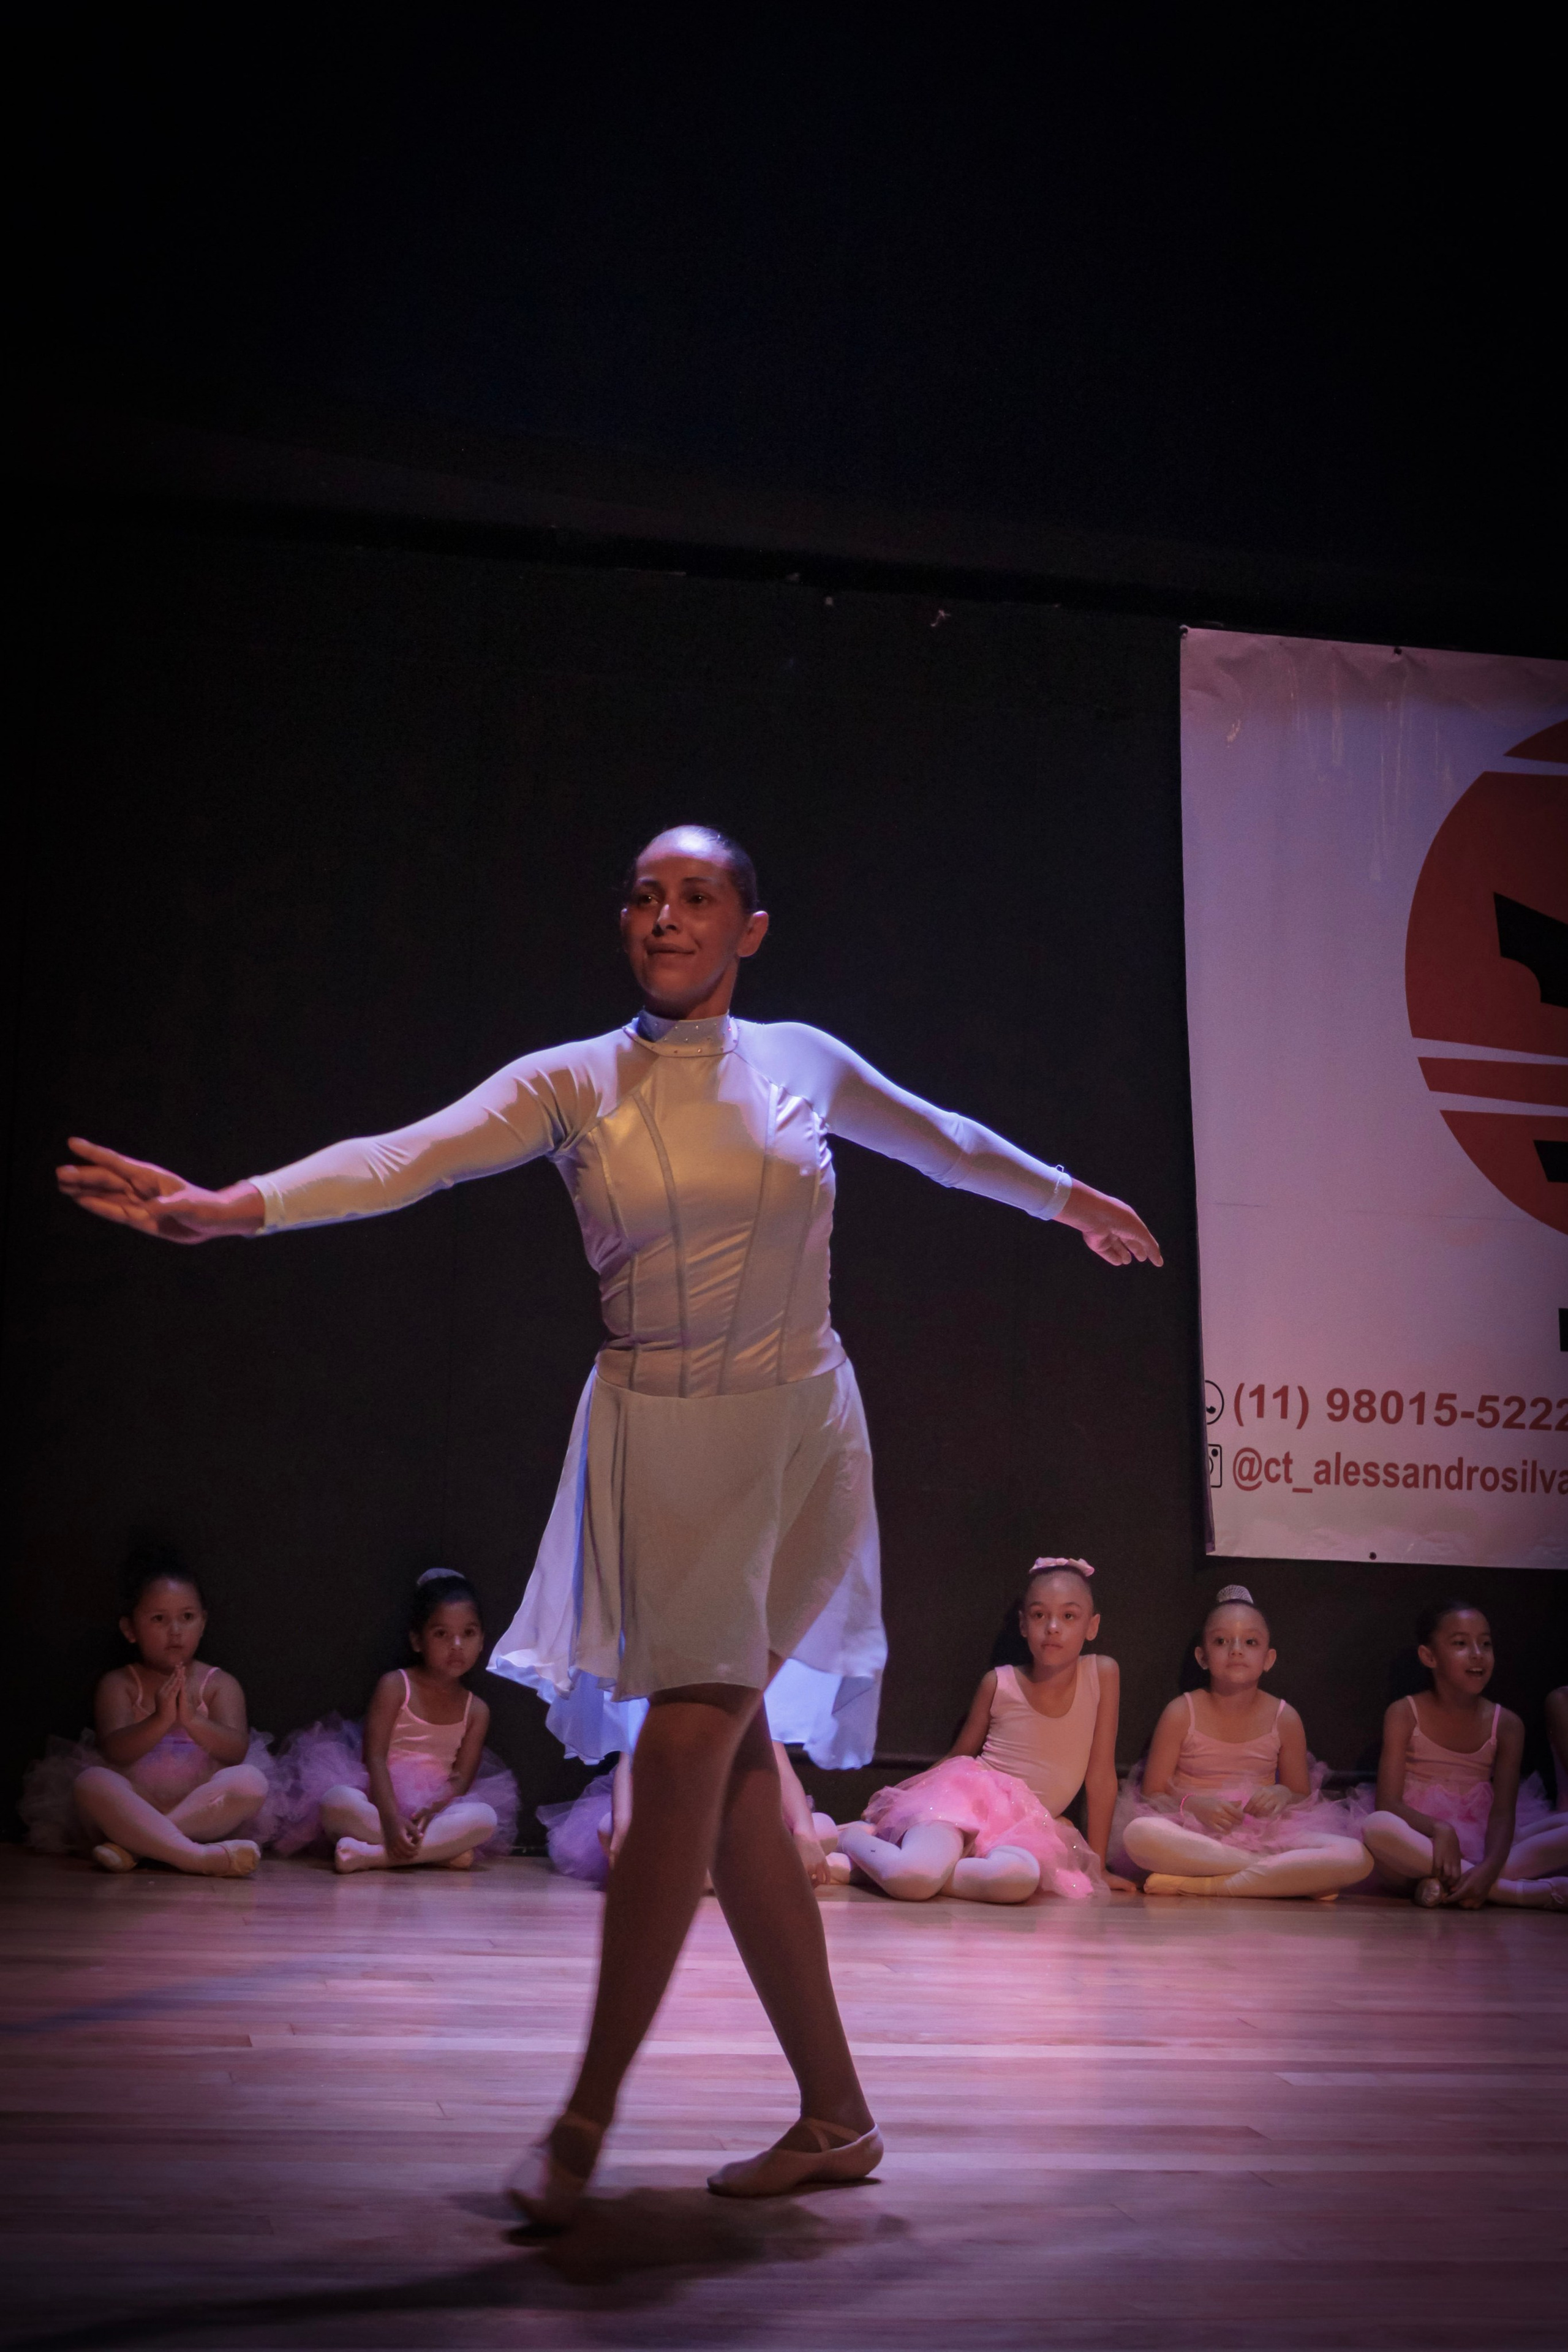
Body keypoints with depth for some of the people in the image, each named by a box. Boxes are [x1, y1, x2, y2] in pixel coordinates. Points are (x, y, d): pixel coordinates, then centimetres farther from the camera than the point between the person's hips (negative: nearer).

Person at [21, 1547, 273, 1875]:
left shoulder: (220, 1684, 8)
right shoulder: (118, 1685, 7)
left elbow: (237, 1750, -7)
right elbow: (114, 1750, -10)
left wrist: (192, 1719, -26)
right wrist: (159, 1721, -29)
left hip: (203, 1805, 1)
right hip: (135, 1803, -1)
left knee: (251, 1780, -28)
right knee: (91, 1782, -30)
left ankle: (132, 1844, -32)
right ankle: (199, 1857, -43)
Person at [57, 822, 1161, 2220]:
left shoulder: (806, 1062, 4)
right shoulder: (574, 1084, 1)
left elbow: (943, 1140, 22)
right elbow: (408, 1159, -14)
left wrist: (1073, 1198, 36)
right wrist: (228, 1205, -30)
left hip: (795, 1436, -1)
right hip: (659, 1446, 1)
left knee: (688, 1755, -9)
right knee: (730, 1768, 2)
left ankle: (586, 2122, 1)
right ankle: (835, 2116, 15)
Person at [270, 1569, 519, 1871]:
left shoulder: (476, 1711, 9)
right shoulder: (395, 1686, -1)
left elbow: (461, 1779, 0)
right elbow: (374, 1758, -11)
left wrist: (432, 1810, -24)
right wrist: (392, 1820, -27)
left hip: (438, 1805, 3)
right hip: (377, 1799, -3)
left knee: (485, 1818, -31)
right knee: (337, 1802, -37)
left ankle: (371, 1855, -37)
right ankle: (442, 1850, -34)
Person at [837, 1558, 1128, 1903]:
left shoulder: (1103, 1674, -2)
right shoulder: (998, 1684, 0)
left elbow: (1101, 1776, 3)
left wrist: (1097, 1865, 6)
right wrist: (897, 1796, 15)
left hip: (1023, 1823, 0)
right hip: (966, 1795, 0)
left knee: (1020, 1877, -41)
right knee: (913, 1877, -35)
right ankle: (857, 1837, -2)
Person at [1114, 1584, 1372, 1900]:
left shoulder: (1284, 1719, 3)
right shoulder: (1181, 1714, -2)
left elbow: (1304, 1798, 13)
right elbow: (1152, 1794, 1)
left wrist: (1284, 1795, -11)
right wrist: (1192, 1804, -20)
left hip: (1264, 1835, 1)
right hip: (1193, 1833, -1)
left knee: (1356, 1857, -25)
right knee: (1138, 1833, -38)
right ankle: (1284, 1876, -25)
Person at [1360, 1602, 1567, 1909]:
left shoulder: (1506, 1725, 3)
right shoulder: (1405, 1715, -2)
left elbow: (1503, 1812, -6)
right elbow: (1388, 1804, -10)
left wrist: (1490, 1869, -27)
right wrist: (1439, 1830, -31)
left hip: (1480, 1847, 2)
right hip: (1423, 1846, -2)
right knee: (1377, 1827, -37)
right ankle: (1534, 1893, -33)